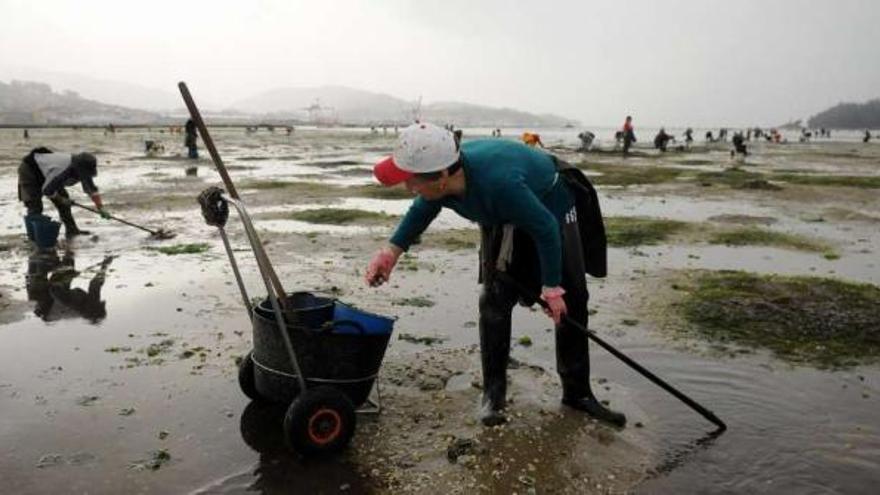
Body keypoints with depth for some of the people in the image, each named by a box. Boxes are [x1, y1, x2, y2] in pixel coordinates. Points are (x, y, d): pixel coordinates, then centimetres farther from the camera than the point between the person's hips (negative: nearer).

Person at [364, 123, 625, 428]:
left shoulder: (498, 182, -47)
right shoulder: (440, 178, -27)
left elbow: (546, 229, -33)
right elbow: (422, 210, -1)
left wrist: (552, 287, -23)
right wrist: (392, 250, -11)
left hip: (550, 205, -4)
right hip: (503, 220, 4)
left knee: (571, 301, 1)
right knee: (495, 300, -8)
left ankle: (578, 393, 17)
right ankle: (493, 392, 5)